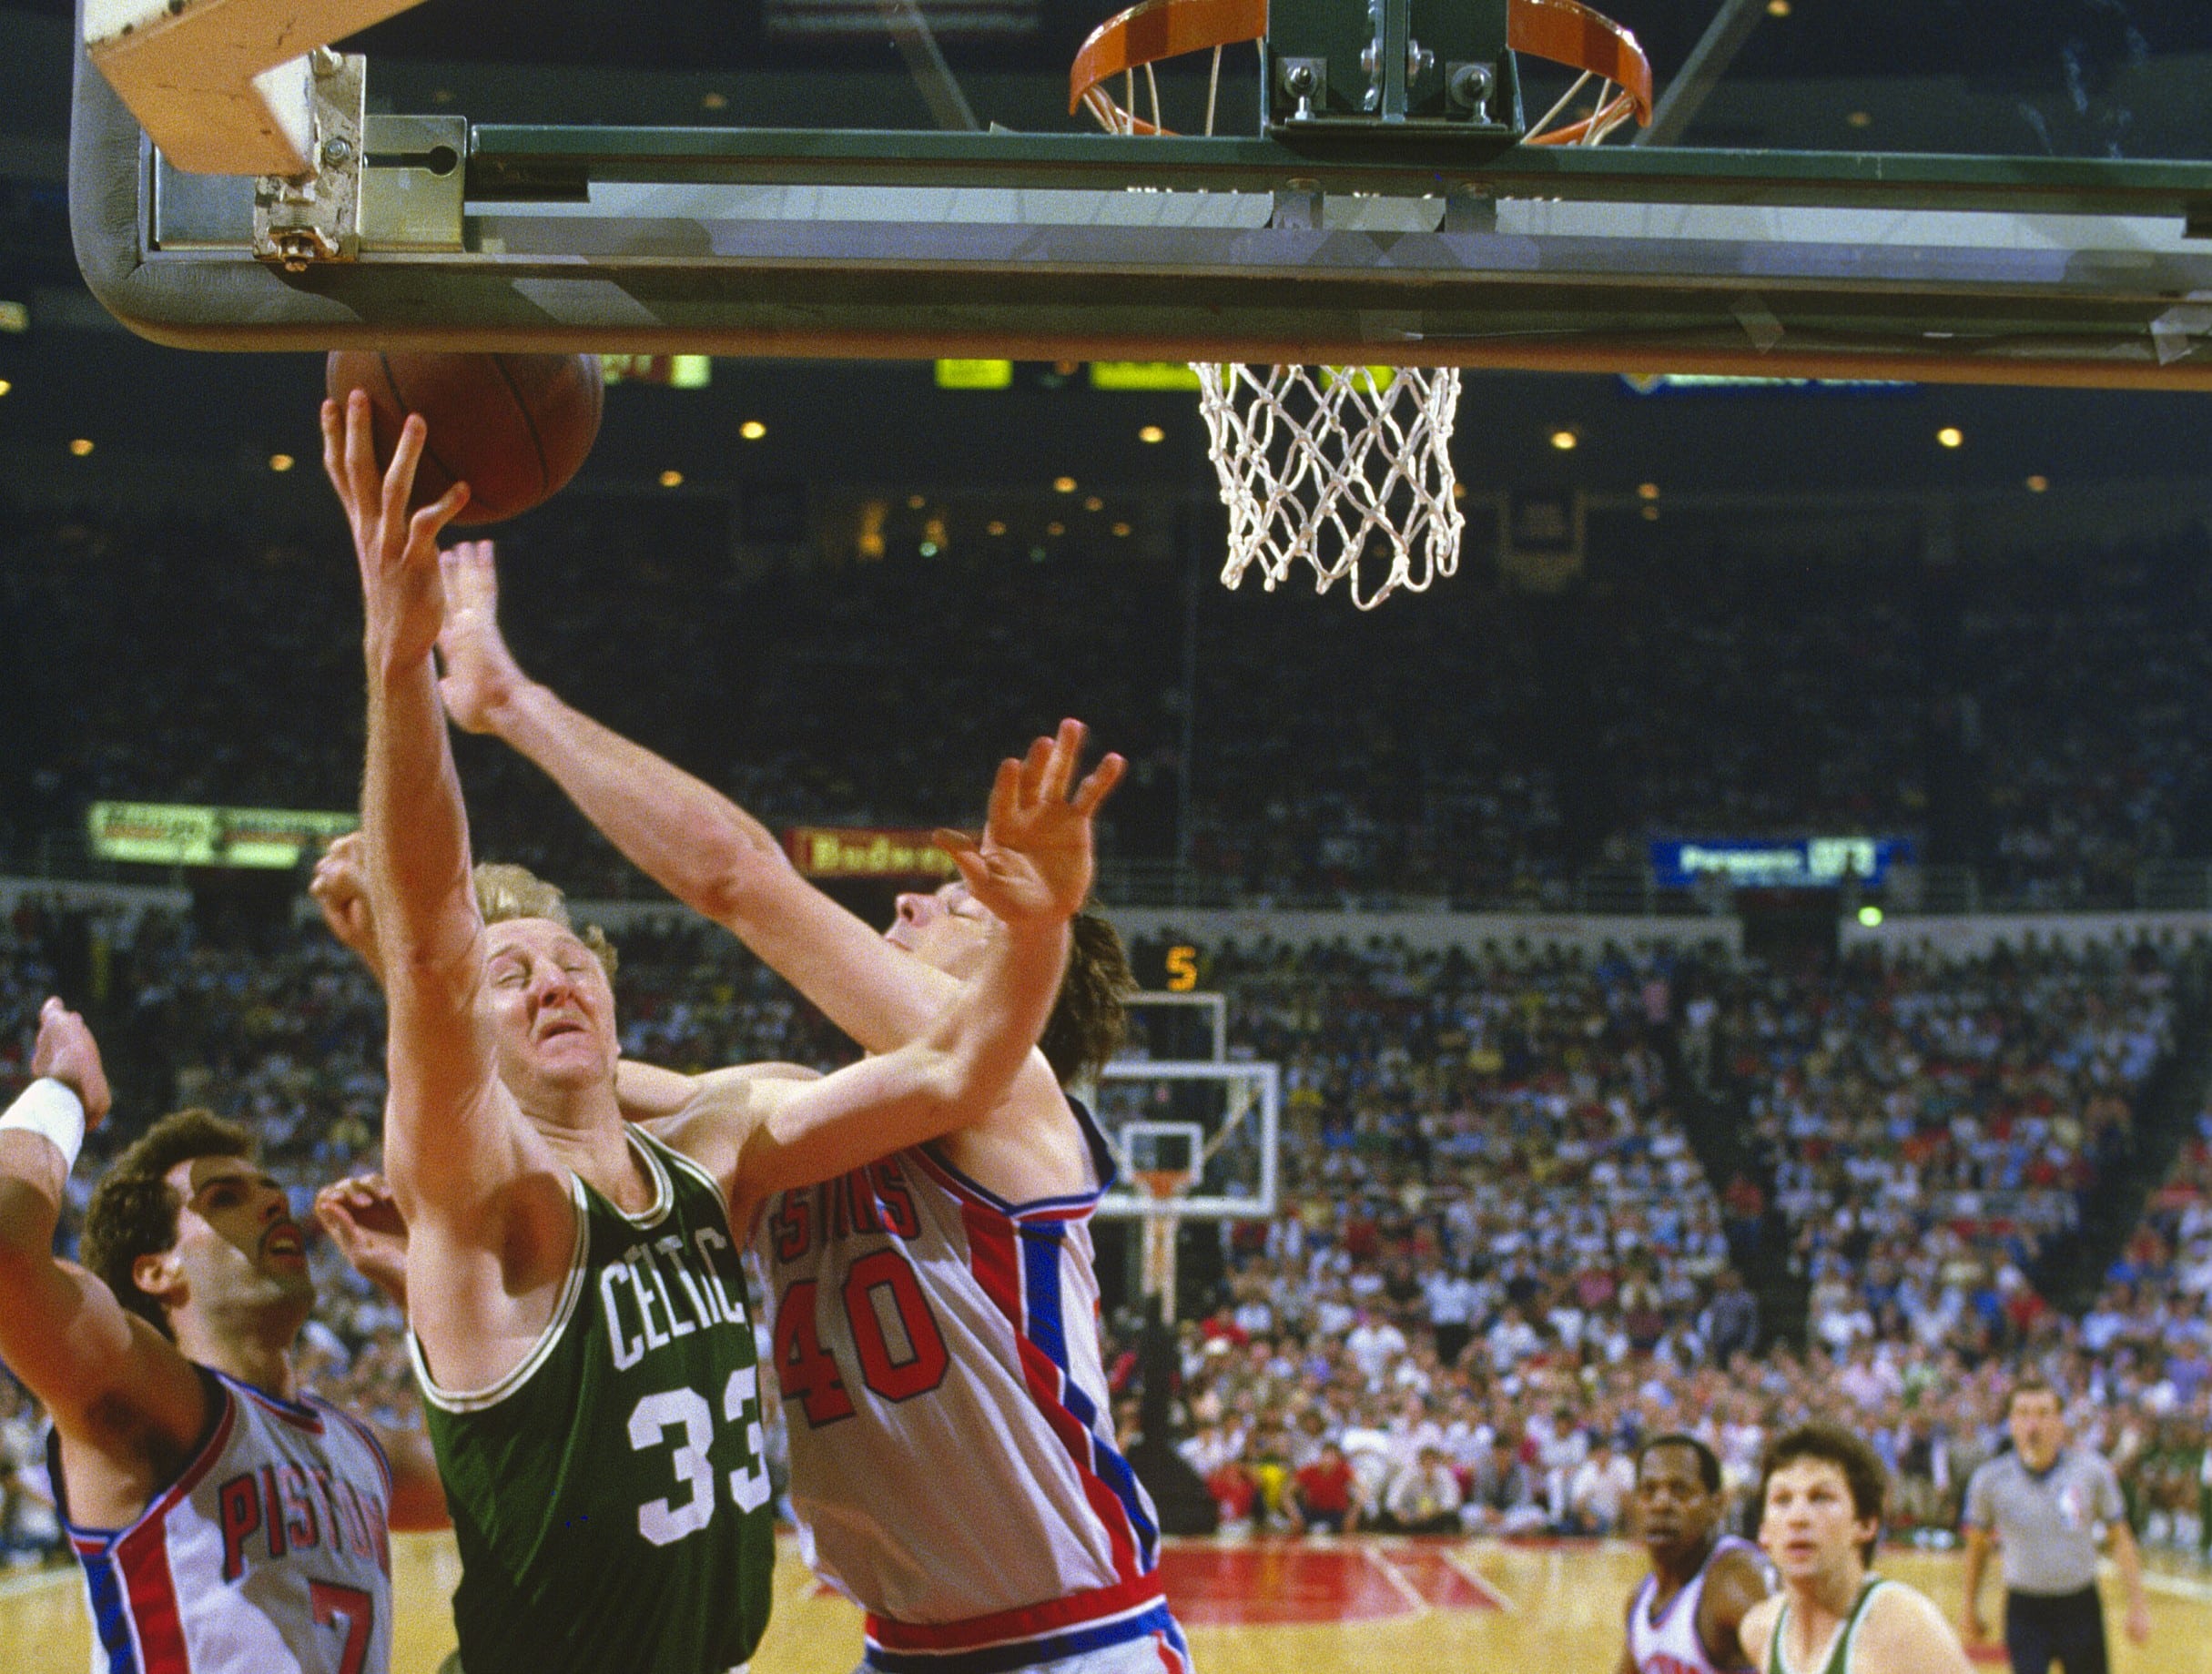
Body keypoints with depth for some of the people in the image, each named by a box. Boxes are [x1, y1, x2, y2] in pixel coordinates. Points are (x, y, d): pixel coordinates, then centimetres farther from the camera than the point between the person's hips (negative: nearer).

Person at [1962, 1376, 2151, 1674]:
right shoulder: (1989, 1480, -7)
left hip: (2080, 1607, 1)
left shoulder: (2091, 1471, -7)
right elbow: (1977, 1546, 9)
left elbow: (2120, 1539, 2)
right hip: (2025, 1610, -1)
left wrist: (2137, 1605, -1)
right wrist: (1971, 1610, 15)